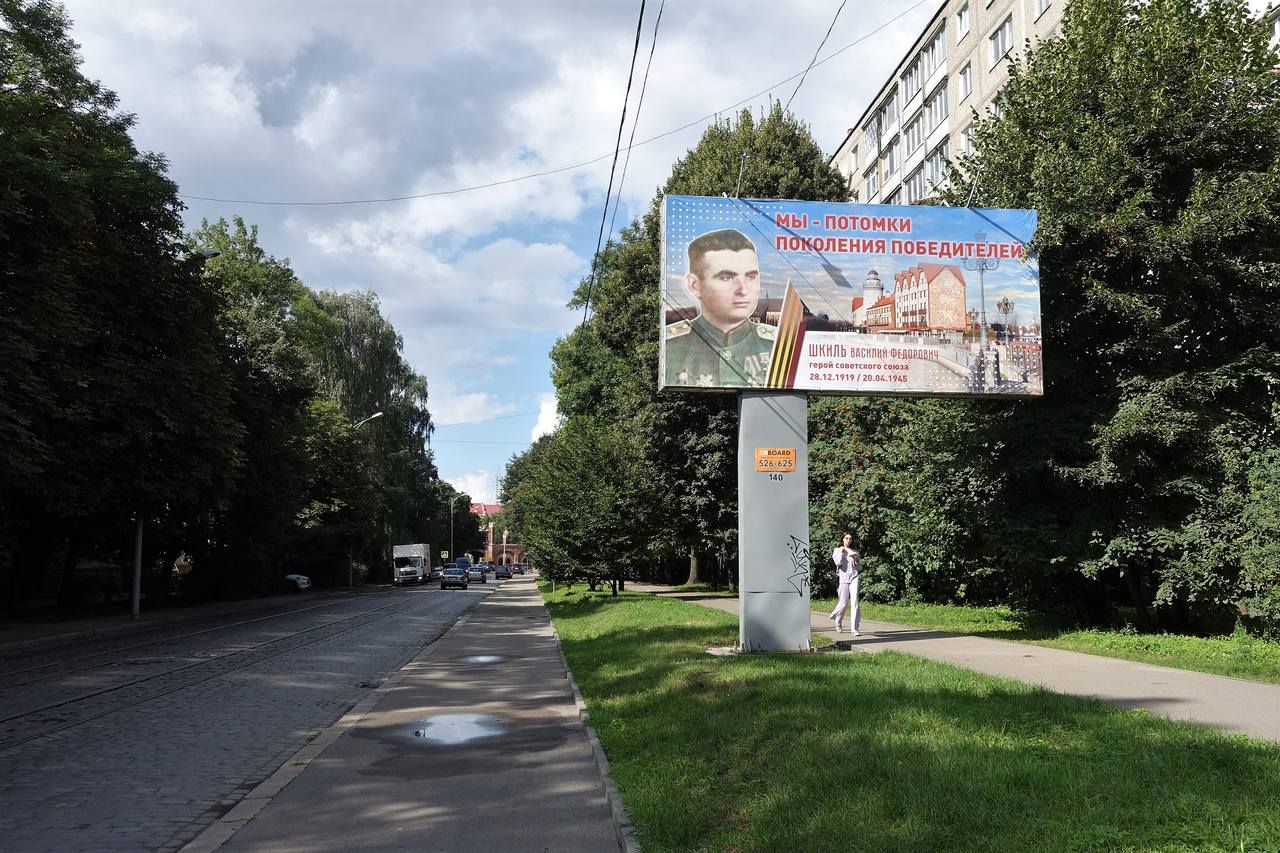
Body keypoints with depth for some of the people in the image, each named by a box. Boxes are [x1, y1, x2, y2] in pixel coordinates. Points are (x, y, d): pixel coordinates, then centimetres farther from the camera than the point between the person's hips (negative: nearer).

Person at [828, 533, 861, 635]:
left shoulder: (855, 551, 16)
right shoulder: (837, 550, 9)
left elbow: (859, 567, 17)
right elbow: (838, 563, -9)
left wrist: (857, 560, -1)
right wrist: (840, 552, -3)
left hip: (854, 578, 1)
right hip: (843, 578, -1)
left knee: (855, 602, -12)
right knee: (844, 603, 2)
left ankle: (855, 629, -15)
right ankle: (838, 621, 34)